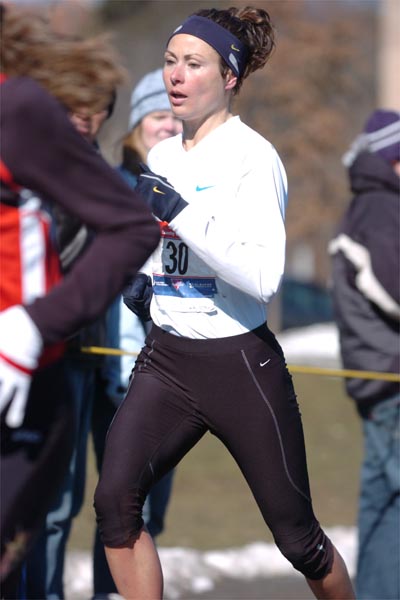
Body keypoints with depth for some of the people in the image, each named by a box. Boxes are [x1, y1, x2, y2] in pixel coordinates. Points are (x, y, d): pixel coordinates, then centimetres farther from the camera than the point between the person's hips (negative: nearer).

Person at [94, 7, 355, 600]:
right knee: (115, 501, -17)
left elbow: (264, 277, -26)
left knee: (299, 539, 4)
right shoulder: (163, 155, 10)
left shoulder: (253, 156, -13)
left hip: (240, 365, -6)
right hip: (165, 361, 6)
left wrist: (181, 214, -27)